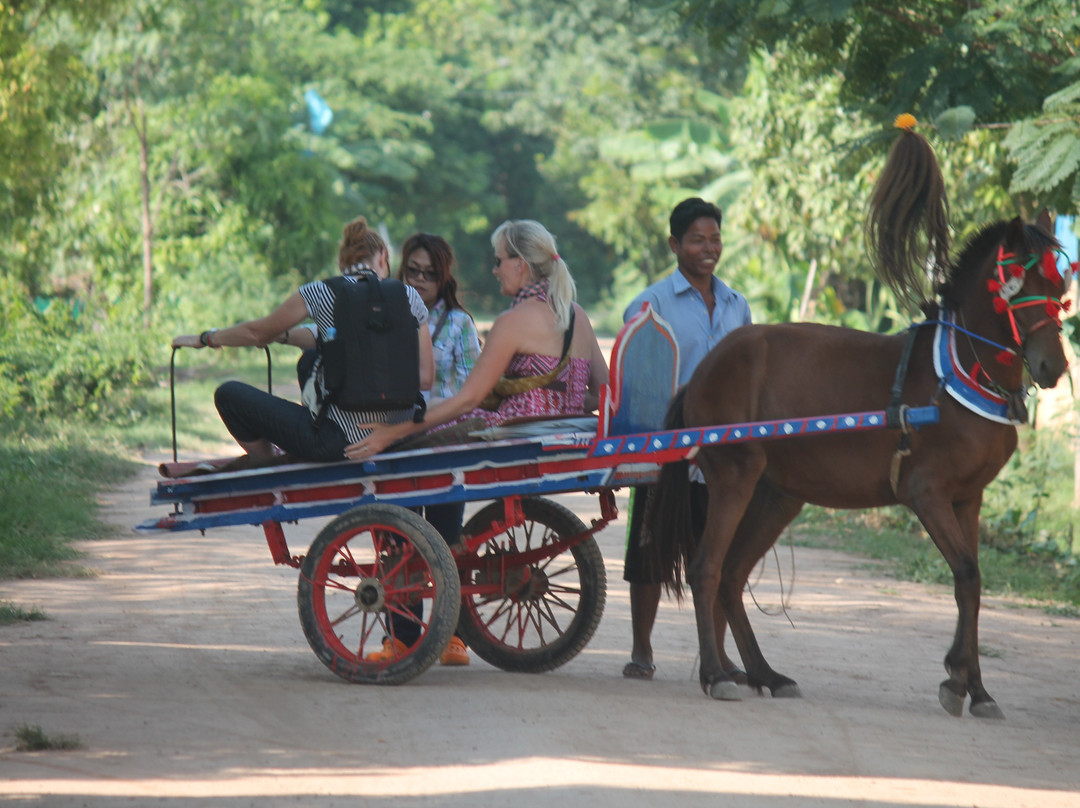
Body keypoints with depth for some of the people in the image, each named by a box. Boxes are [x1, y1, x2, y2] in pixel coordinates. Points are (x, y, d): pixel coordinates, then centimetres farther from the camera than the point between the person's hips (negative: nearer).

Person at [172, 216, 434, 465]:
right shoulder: (410, 296, 4)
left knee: (229, 395, 9)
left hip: (341, 440, -5)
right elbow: (425, 378, 6)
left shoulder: (319, 293, -3)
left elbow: (258, 333, 11)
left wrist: (203, 339, 29)